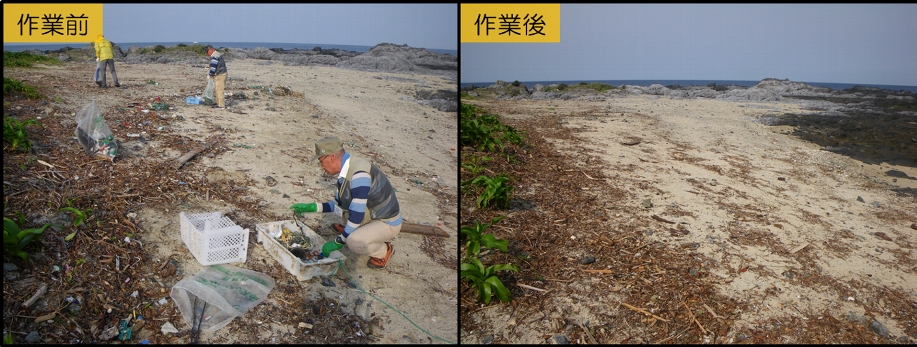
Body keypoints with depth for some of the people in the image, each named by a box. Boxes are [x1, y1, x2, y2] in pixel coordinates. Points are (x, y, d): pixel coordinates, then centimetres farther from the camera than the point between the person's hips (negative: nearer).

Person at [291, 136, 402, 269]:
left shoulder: (359, 173, -29)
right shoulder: (346, 171, 2)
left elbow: (357, 215, -27)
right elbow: (339, 203, 15)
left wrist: (338, 242, -18)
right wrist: (312, 207, 7)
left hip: (388, 223, -9)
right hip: (372, 216, 9)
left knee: (354, 241, -31)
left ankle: (384, 250, -2)